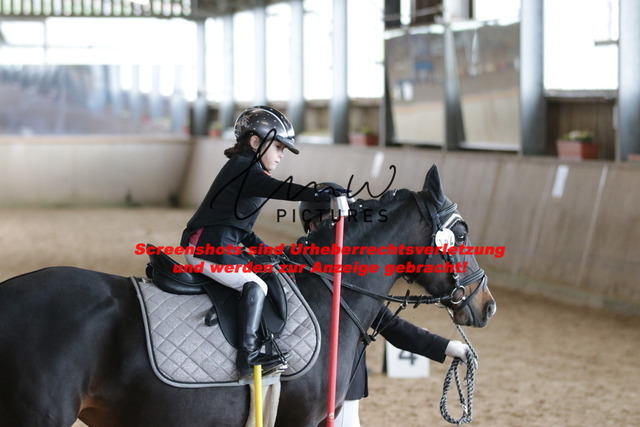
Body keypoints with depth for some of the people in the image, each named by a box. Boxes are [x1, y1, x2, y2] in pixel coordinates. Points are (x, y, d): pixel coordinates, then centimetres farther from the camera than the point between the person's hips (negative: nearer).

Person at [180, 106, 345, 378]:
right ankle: (248, 355, -29)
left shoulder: (243, 169, 22)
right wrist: (316, 193, -43)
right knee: (255, 285, -21)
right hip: (209, 246, -11)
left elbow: (241, 228, 28)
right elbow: (273, 188, -32)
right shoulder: (244, 167, -10)